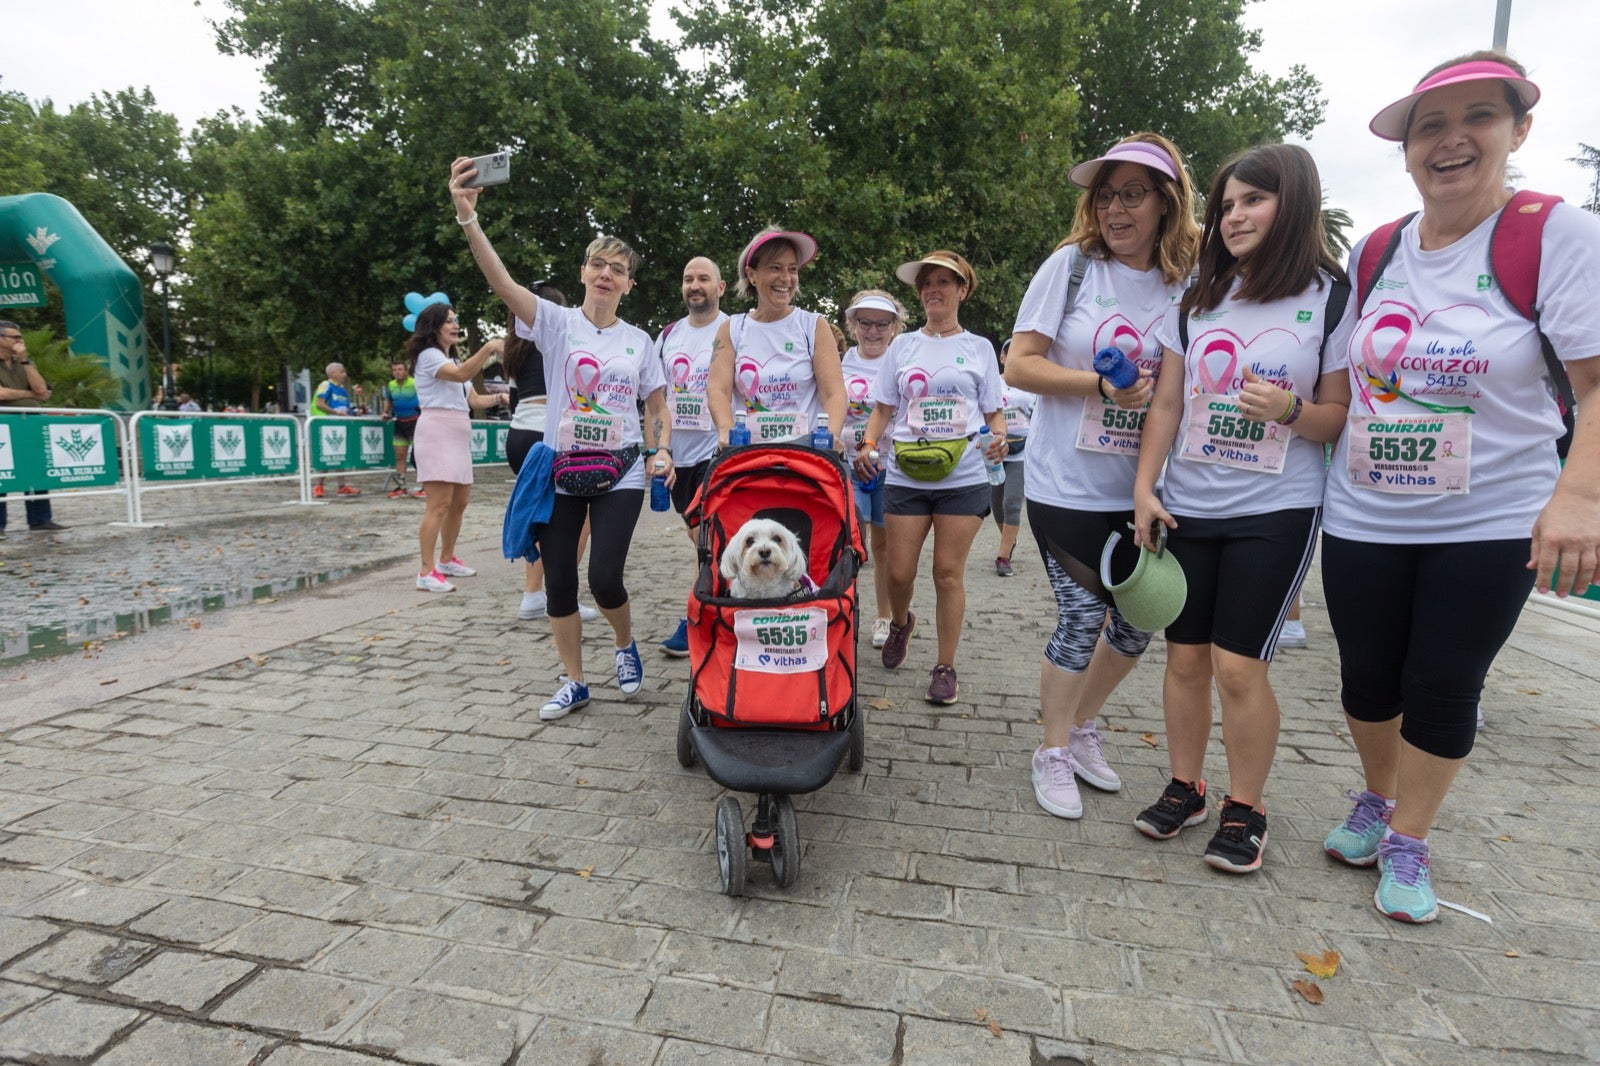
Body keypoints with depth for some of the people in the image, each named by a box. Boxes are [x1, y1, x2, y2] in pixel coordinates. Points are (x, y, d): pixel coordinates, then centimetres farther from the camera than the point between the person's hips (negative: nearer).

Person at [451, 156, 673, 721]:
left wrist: (662, 450, -6)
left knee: (604, 578, -12)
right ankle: (574, 682, 21)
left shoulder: (639, 341, 7)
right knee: (558, 582, 3)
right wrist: (468, 217, -31)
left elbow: (658, 406, 13)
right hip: (561, 470, 0)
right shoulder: (557, 322, 0)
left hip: (620, 472, 0)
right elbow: (501, 281, -16)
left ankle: (626, 646, 21)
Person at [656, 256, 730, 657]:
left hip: (717, 451, -6)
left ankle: (695, 622, 2)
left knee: (706, 538, -8)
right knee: (697, 534, 14)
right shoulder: (669, 335, 12)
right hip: (678, 451, 6)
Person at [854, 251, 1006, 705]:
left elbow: (994, 411, 9)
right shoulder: (902, 346, 12)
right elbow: (883, 408, 12)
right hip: (906, 476, 1)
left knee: (948, 572, -1)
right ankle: (900, 622, 35)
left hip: (963, 477, -1)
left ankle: (946, 668, 12)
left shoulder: (979, 347, 10)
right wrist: (868, 444, -6)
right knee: (899, 571, 1)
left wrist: (999, 435, -13)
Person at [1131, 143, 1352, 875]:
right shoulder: (1196, 300, 10)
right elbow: (1166, 404, 7)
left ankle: (1245, 809, 15)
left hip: (1277, 512, -3)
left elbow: (1342, 417, 1)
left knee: (1238, 664, -5)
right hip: (1188, 510, 3)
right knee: (1185, 655, 6)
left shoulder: (1331, 299, 0)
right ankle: (1184, 789, 23)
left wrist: (1289, 410, -20)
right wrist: (1144, 489, -1)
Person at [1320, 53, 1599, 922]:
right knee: (1367, 678, 13)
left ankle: (1408, 845, 26)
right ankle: (1377, 799, 38)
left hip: (1490, 525, -3)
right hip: (1363, 521, 3)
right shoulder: (1369, 255, 5)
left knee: (1444, 690, 6)